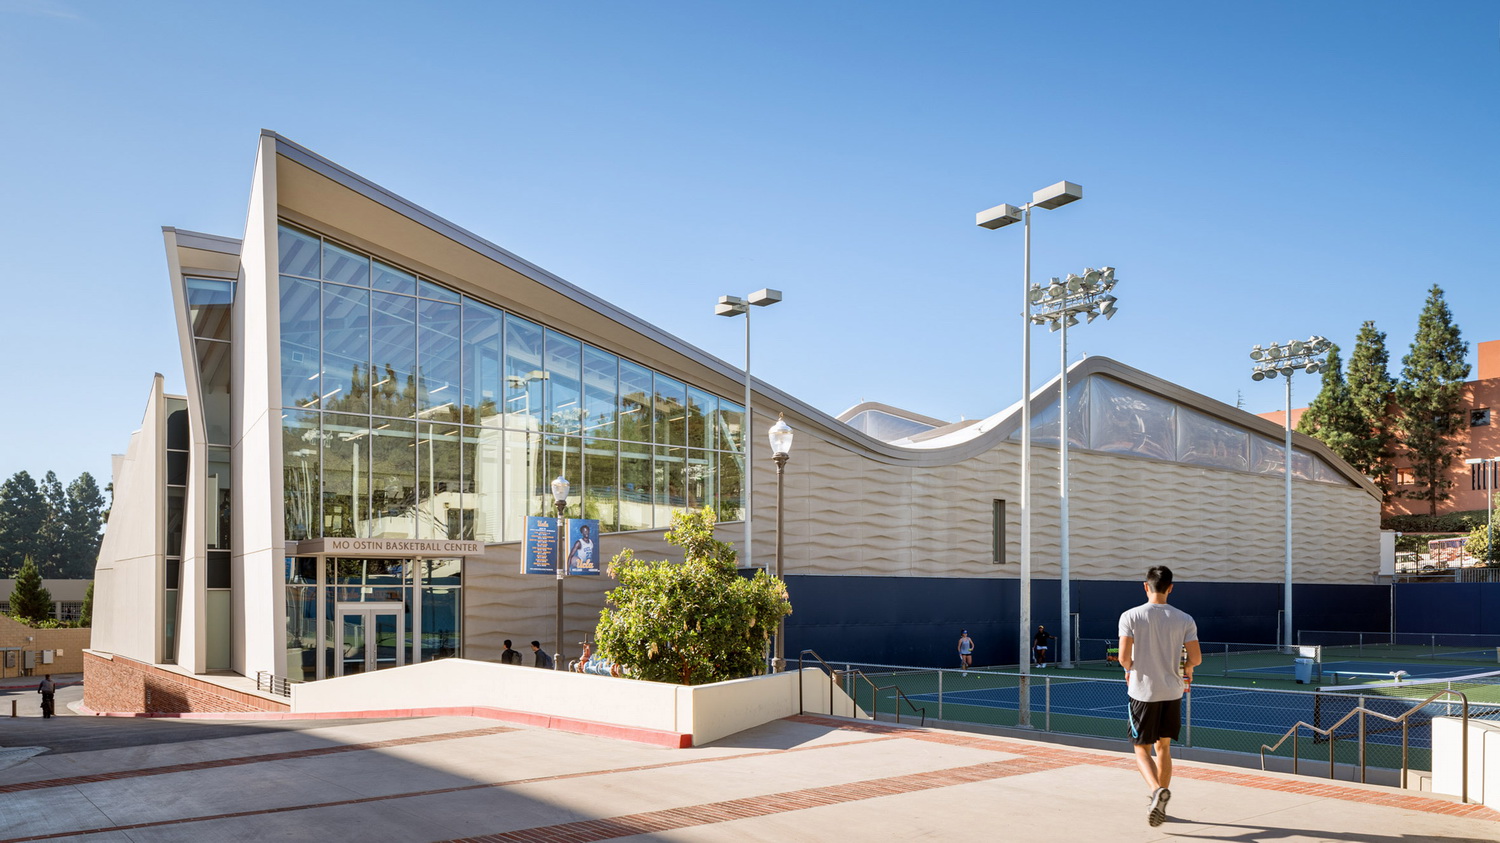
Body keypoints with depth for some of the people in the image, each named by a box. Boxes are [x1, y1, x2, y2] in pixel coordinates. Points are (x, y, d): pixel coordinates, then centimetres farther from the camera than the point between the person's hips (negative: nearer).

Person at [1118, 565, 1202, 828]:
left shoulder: (1130, 617, -11)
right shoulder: (1184, 619, -3)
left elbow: (1124, 657, -16)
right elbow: (1196, 658, -4)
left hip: (1143, 692, -3)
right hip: (1172, 691, 3)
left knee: (1142, 750, 6)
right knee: (1163, 748, 18)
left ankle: (1157, 790, -20)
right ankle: (1160, 806, 24)